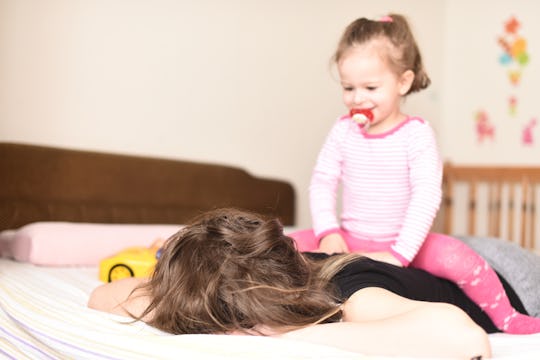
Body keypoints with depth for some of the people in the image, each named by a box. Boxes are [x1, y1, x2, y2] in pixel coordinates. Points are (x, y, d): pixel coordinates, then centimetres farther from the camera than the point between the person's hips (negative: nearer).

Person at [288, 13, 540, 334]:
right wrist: (329, 232, -19)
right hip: (350, 241, 3)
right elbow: (322, 182, -3)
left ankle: (506, 318, -3)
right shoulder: (343, 131, -2)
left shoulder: (416, 134, -13)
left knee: (460, 259, -26)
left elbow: (426, 197, -20)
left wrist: (400, 253, -27)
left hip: (402, 243, -3)